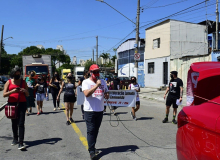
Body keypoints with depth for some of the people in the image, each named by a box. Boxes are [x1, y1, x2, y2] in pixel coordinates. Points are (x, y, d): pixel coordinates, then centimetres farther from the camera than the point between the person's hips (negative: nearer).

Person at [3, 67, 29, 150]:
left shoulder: (23, 82, 10)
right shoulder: (8, 82, 6)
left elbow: (27, 94, 13)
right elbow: (4, 94, -2)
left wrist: (25, 91, -10)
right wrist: (12, 91, -20)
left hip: (22, 104, -1)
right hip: (12, 104, 1)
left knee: (21, 123, -8)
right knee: (14, 123, 13)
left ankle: (21, 143, -12)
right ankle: (15, 139, 32)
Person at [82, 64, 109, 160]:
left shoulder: (102, 82, 11)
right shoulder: (86, 82, -6)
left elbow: (106, 93, 20)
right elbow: (86, 94, -22)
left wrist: (106, 95, -4)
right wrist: (96, 85, -26)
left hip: (100, 110, 5)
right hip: (90, 110, -5)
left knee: (96, 130, 14)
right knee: (91, 131, -6)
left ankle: (92, 147, 28)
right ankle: (91, 151, -4)